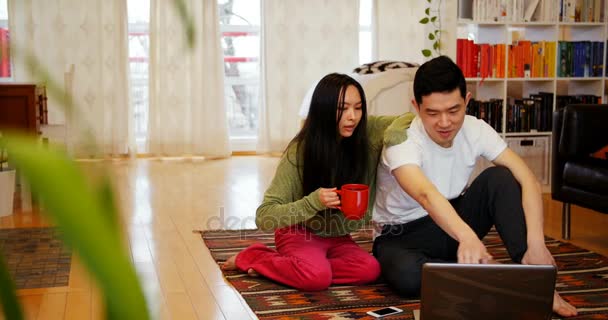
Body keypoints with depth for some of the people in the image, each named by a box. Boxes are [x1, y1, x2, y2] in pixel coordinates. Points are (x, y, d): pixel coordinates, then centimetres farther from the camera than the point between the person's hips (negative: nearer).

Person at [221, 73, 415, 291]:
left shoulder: (367, 133, -13)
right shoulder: (299, 152, -22)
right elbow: (264, 217, -24)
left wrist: (393, 134, -26)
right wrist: (313, 201, -38)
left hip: (338, 238, 5)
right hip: (300, 234, -5)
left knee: (370, 270, -24)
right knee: (317, 276, -34)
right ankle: (254, 258, -4)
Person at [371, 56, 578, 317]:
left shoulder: (475, 130, -11)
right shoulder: (401, 141, -26)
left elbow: (528, 180, -19)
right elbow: (426, 195, -46)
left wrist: (536, 244, -35)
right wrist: (468, 237, -66)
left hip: (453, 222, 4)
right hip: (403, 235, -4)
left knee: (499, 177, -22)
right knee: (405, 275, -39)